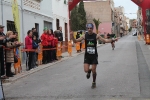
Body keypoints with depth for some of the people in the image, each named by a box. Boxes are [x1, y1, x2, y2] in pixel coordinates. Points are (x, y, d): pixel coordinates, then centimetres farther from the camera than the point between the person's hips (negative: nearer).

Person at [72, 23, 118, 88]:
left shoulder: (96, 36, -5)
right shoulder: (84, 36, -2)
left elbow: (105, 40, -6)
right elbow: (75, 41, -3)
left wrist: (112, 40, -20)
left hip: (94, 55, -1)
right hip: (87, 55, 1)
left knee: (94, 70, 2)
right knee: (86, 70, -8)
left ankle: (94, 83, 24)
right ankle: (89, 71, 31)